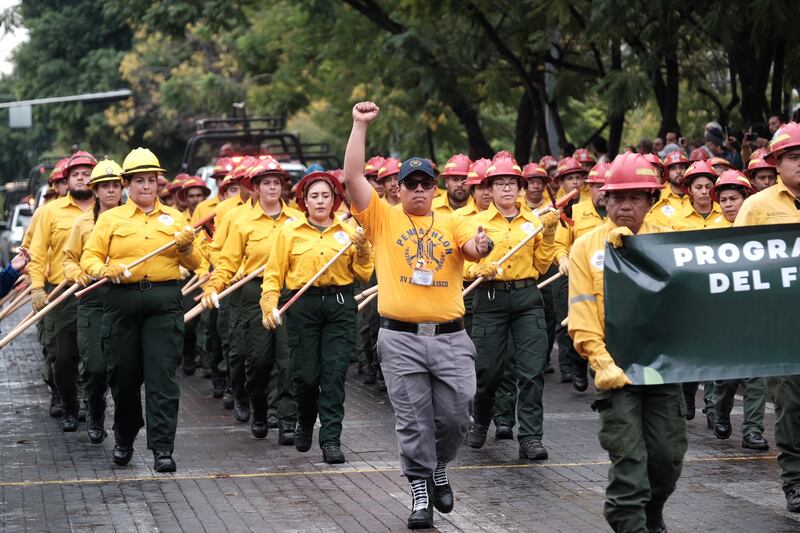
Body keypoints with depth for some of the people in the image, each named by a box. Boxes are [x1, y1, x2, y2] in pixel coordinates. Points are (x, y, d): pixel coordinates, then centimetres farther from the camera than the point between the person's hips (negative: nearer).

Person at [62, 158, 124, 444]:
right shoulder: (83, 222, 9)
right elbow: (69, 258, 14)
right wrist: (78, 274, -6)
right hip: (92, 299, 0)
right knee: (94, 366, -6)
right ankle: (95, 418, 17)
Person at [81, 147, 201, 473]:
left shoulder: (174, 218, 12)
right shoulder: (110, 219, 8)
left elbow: (195, 264, 12)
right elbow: (90, 258, 2)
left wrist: (186, 248, -8)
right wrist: (106, 270, -18)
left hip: (164, 302, 0)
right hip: (122, 301, 0)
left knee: (162, 376, -8)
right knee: (123, 375, 7)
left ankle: (162, 449, -9)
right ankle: (124, 440, 28)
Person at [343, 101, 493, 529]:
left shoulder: (451, 224, 11)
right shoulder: (383, 219, 6)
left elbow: (473, 249, -7)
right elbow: (353, 176, -3)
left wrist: (480, 245, -31)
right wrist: (360, 125, -7)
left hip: (450, 337, 2)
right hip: (400, 339, -1)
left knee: (456, 414, 2)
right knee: (413, 420, 0)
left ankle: (438, 469, 28)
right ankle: (420, 491, 9)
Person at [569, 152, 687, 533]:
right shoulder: (586, 248, 2)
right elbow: (582, 315, -4)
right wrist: (602, 362, -16)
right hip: (615, 366, -2)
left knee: (668, 454, 8)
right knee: (628, 458, -8)